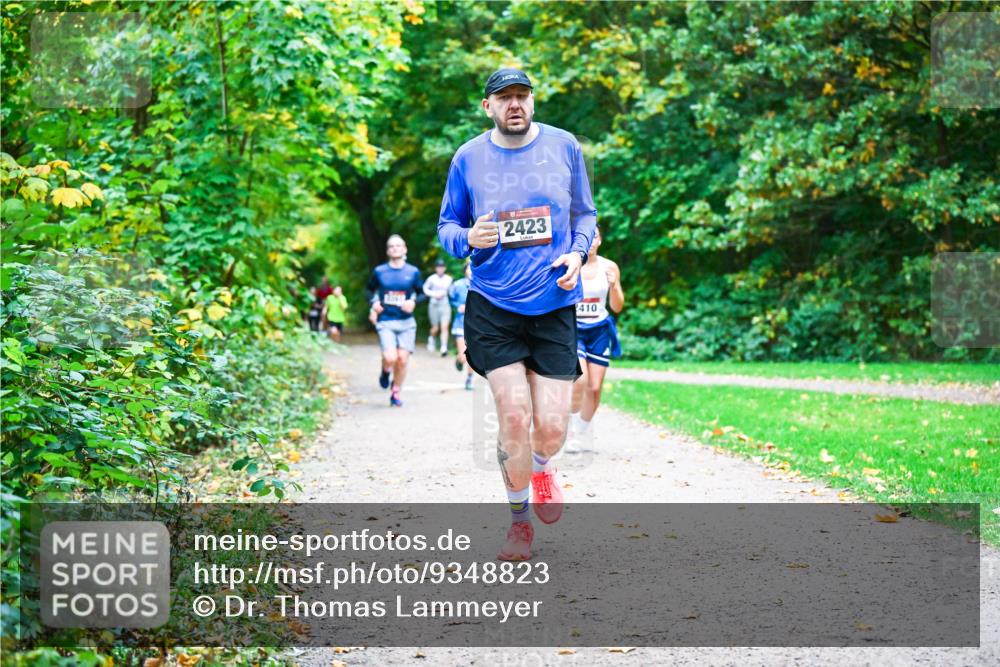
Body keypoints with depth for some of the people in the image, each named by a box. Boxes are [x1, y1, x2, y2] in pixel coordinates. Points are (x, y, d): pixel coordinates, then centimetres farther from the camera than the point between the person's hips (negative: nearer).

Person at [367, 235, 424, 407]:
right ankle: (386, 371, 17)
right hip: (385, 322, -1)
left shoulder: (413, 272, 4)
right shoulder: (379, 271, 3)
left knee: (402, 360, -1)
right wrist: (374, 303, -1)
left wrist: (413, 301, -8)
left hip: (406, 322, 1)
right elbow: (370, 289, 18)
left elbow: (421, 293, 13)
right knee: (390, 358, -19)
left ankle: (396, 393, 18)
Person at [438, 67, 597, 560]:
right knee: (514, 416, -9)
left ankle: (542, 468, 35)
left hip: (554, 304, 1)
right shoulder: (468, 158, 1)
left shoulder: (563, 146, 3)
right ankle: (519, 520, 14)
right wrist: (468, 238, -15)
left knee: (551, 426, -4)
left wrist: (578, 253, -6)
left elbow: (585, 213, 13)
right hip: (492, 304, -1)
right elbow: (447, 225, 8)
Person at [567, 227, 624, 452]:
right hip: (572, 329, -3)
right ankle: (572, 428, -3)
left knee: (595, 387, 2)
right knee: (580, 379, -22)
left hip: (599, 330, 3)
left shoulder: (609, 267, 1)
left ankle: (583, 432, 21)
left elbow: (617, 307, 4)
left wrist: (614, 285, -14)